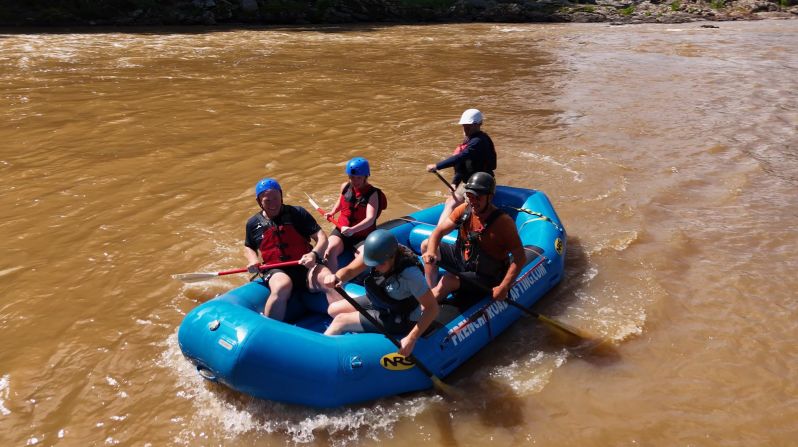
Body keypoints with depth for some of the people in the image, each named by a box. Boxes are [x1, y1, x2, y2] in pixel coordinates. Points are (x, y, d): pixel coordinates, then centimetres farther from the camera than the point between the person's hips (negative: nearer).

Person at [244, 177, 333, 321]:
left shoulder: (298, 213, 3)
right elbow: (248, 247, 29)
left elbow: (322, 238, -1)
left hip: (305, 266, 0)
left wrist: (314, 254, -22)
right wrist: (252, 260, 5)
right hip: (276, 271, 1)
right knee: (282, 285, -38)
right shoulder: (253, 223, 11)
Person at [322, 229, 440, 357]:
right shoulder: (374, 252, -21)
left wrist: (411, 339, -36)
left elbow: (432, 308, -32)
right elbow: (349, 271, -20)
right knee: (333, 309, 9)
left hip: (400, 320, -7)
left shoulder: (410, 273, -37)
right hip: (378, 302, 7)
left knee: (340, 320, -8)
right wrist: (336, 277, -44)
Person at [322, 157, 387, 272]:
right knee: (330, 250, -29)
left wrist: (353, 230, -43)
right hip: (341, 231, 3)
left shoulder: (372, 193, -12)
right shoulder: (345, 187, 4)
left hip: (363, 236, -3)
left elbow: (370, 219, -27)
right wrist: (332, 212, 10)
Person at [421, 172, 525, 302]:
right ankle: (432, 294, -6)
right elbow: (438, 232, -6)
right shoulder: (464, 210, -9)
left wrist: (504, 287, -31)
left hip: (485, 276, -7)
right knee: (426, 245, 2)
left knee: (448, 280, -30)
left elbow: (520, 258, -24)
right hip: (462, 258, 7)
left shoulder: (503, 222, -25)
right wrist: (431, 252, -27)